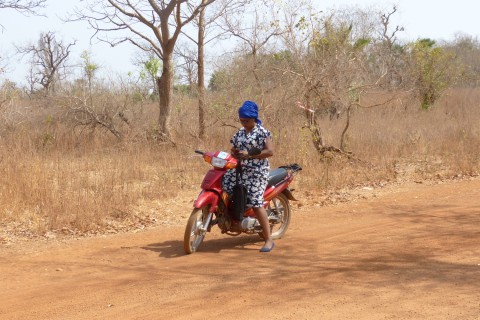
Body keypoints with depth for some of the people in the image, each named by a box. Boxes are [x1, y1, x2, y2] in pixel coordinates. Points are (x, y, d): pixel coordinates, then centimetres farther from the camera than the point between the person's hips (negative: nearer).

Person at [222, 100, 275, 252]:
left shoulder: (262, 132, -8)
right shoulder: (239, 133, 14)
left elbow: (270, 151, -15)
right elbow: (233, 149, 22)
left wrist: (250, 155, -20)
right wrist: (235, 153, -3)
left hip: (257, 172, -8)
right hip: (241, 170, 8)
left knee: (256, 203, -14)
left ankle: (269, 240, -8)